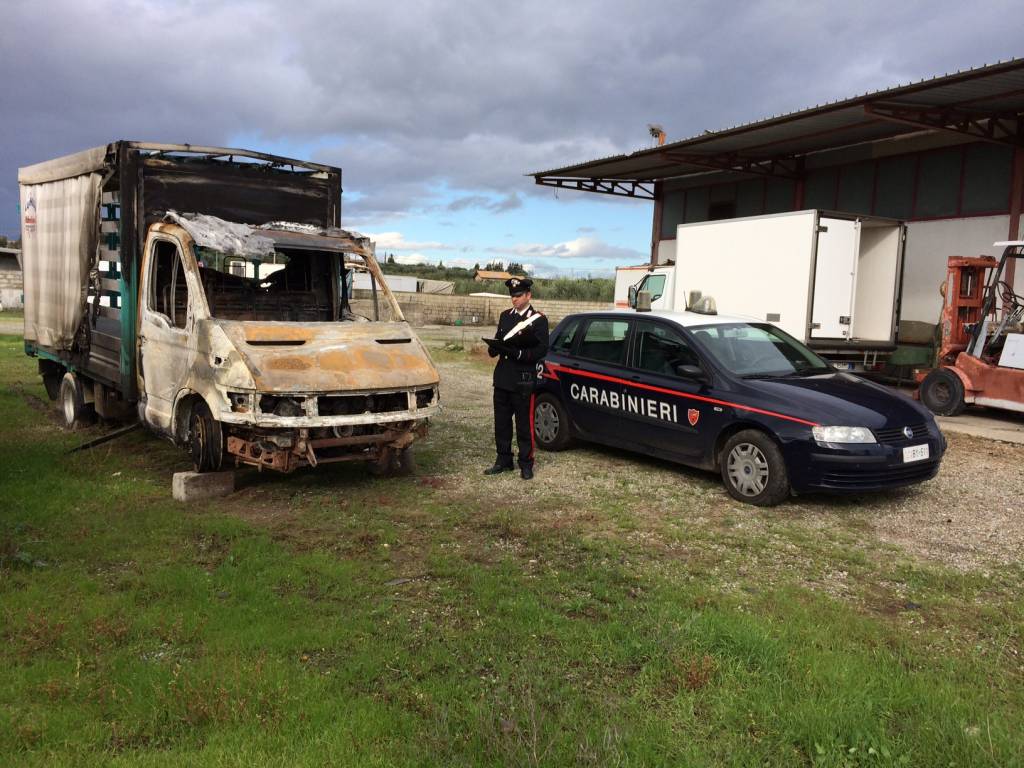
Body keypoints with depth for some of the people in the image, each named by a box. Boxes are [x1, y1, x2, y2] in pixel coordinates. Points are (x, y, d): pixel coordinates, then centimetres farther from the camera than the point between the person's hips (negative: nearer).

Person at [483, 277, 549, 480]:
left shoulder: (538, 320, -5)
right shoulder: (505, 316, 14)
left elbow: (541, 350, -10)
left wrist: (519, 354, -23)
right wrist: (493, 348, -4)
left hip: (523, 380, -6)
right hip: (502, 377, 6)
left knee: (524, 424, 2)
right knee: (501, 422, 11)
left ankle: (526, 464, 12)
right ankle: (503, 461, 23)